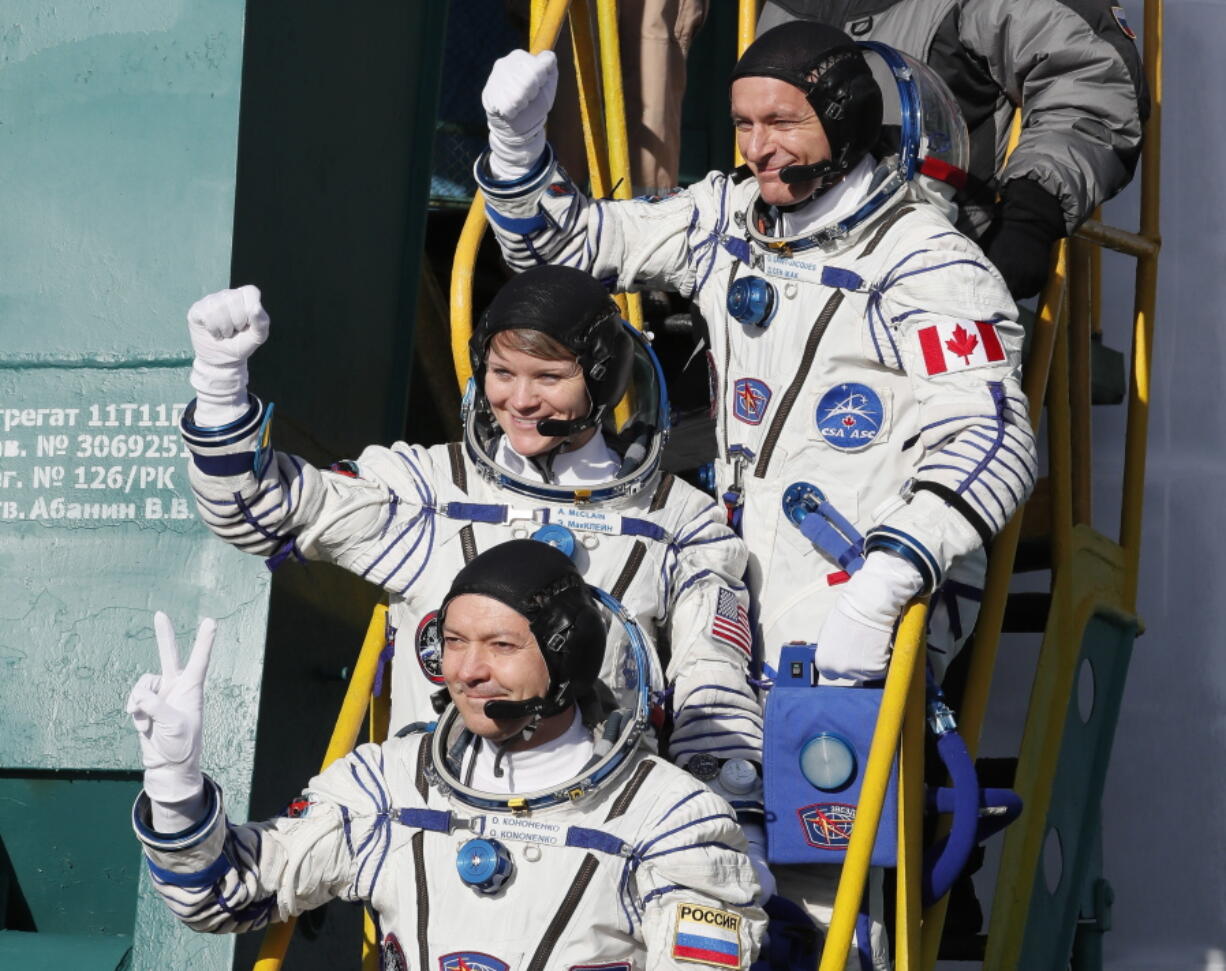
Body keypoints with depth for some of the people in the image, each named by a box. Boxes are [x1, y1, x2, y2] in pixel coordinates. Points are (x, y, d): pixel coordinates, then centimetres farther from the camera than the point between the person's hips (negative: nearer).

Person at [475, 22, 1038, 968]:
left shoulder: (931, 268, -8)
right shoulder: (728, 218, 13)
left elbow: (988, 447, -18)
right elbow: (565, 242, 25)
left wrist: (881, 586, -30)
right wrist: (518, 141, 6)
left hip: (859, 632, -7)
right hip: (739, 606, 7)